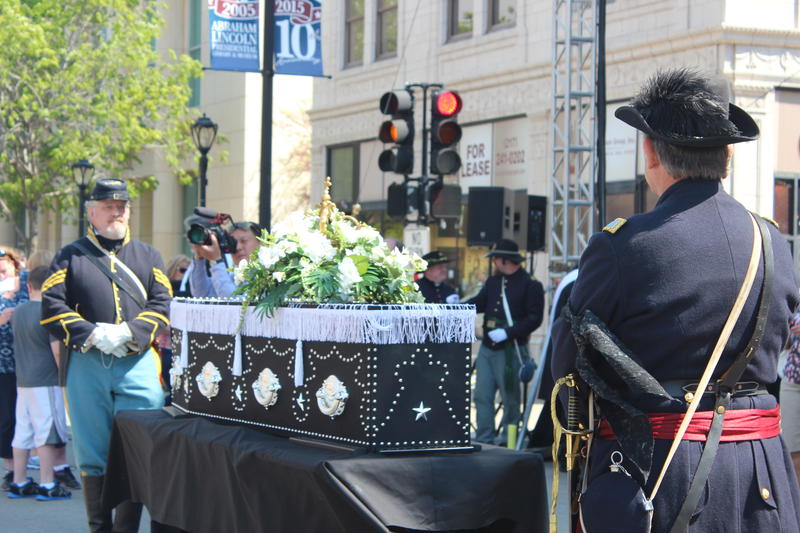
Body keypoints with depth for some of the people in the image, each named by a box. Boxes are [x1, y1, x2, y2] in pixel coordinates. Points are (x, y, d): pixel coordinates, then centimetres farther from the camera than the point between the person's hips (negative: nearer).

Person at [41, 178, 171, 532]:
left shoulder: (148, 256, 15)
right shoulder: (70, 257, 10)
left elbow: (163, 306, 4)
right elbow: (52, 308, 1)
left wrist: (127, 332, -12)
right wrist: (92, 335, -12)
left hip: (138, 365, 1)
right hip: (86, 366, -1)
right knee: (93, 456, 3)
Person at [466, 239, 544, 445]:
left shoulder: (530, 284, -7)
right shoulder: (493, 282, 16)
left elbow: (535, 318, -12)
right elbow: (479, 303, 11)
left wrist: (508, 332, -20)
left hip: (510, 349, -7)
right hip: (487, 348, 7)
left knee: (510, 398, 1)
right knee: (482, 395, 6)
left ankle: (508, 439, 10)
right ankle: (484, 438, 14)